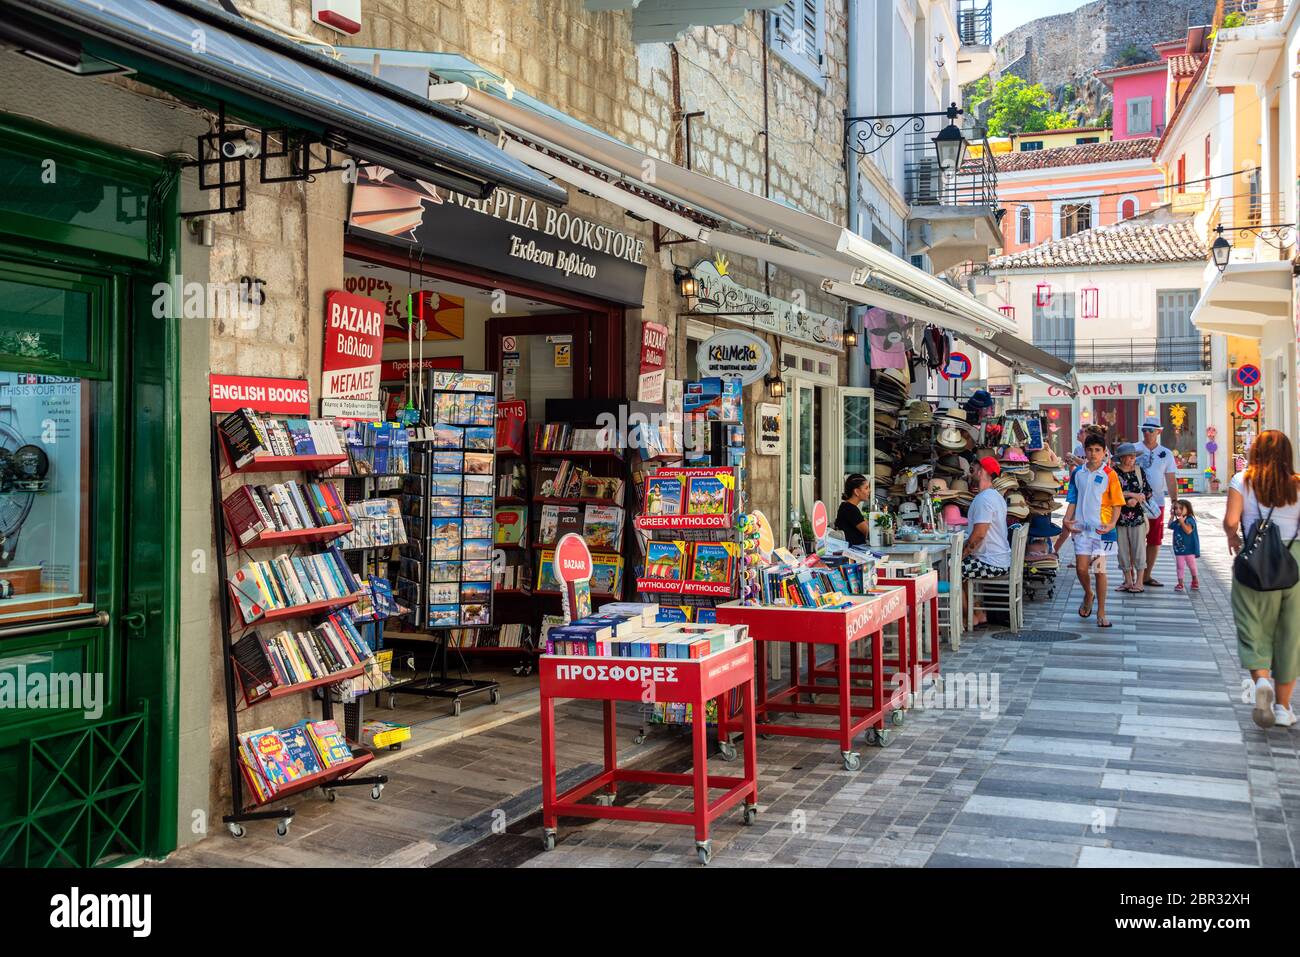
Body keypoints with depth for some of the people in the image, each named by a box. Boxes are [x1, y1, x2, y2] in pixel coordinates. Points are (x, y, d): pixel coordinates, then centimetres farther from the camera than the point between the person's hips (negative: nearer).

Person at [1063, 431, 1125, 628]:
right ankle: (1088, 594, 32)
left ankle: (1101, 613, 12)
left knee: (1099, 570, 1)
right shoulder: (1078, 473, 7)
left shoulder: (1109, 475, -4)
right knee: (1081, 568, 0)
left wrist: (1112, 524, -17)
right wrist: (1067, 519, -2)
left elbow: (1117, 504, -3)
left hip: (1102, 529, -3)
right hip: (1081, 528, 3)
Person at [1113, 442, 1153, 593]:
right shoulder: (1113, 472, -2)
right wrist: (1133, 494, -13)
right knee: (1123, 548, 5)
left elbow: (1148, 491, 5)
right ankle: (1128, 581, 16)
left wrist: (1136, 500, -12)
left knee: (1139, 547, 1)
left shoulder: (1139, 471, 5)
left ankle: (1139, 582, 8)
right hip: (1120, 516, -1)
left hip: (1138, 514, 1)